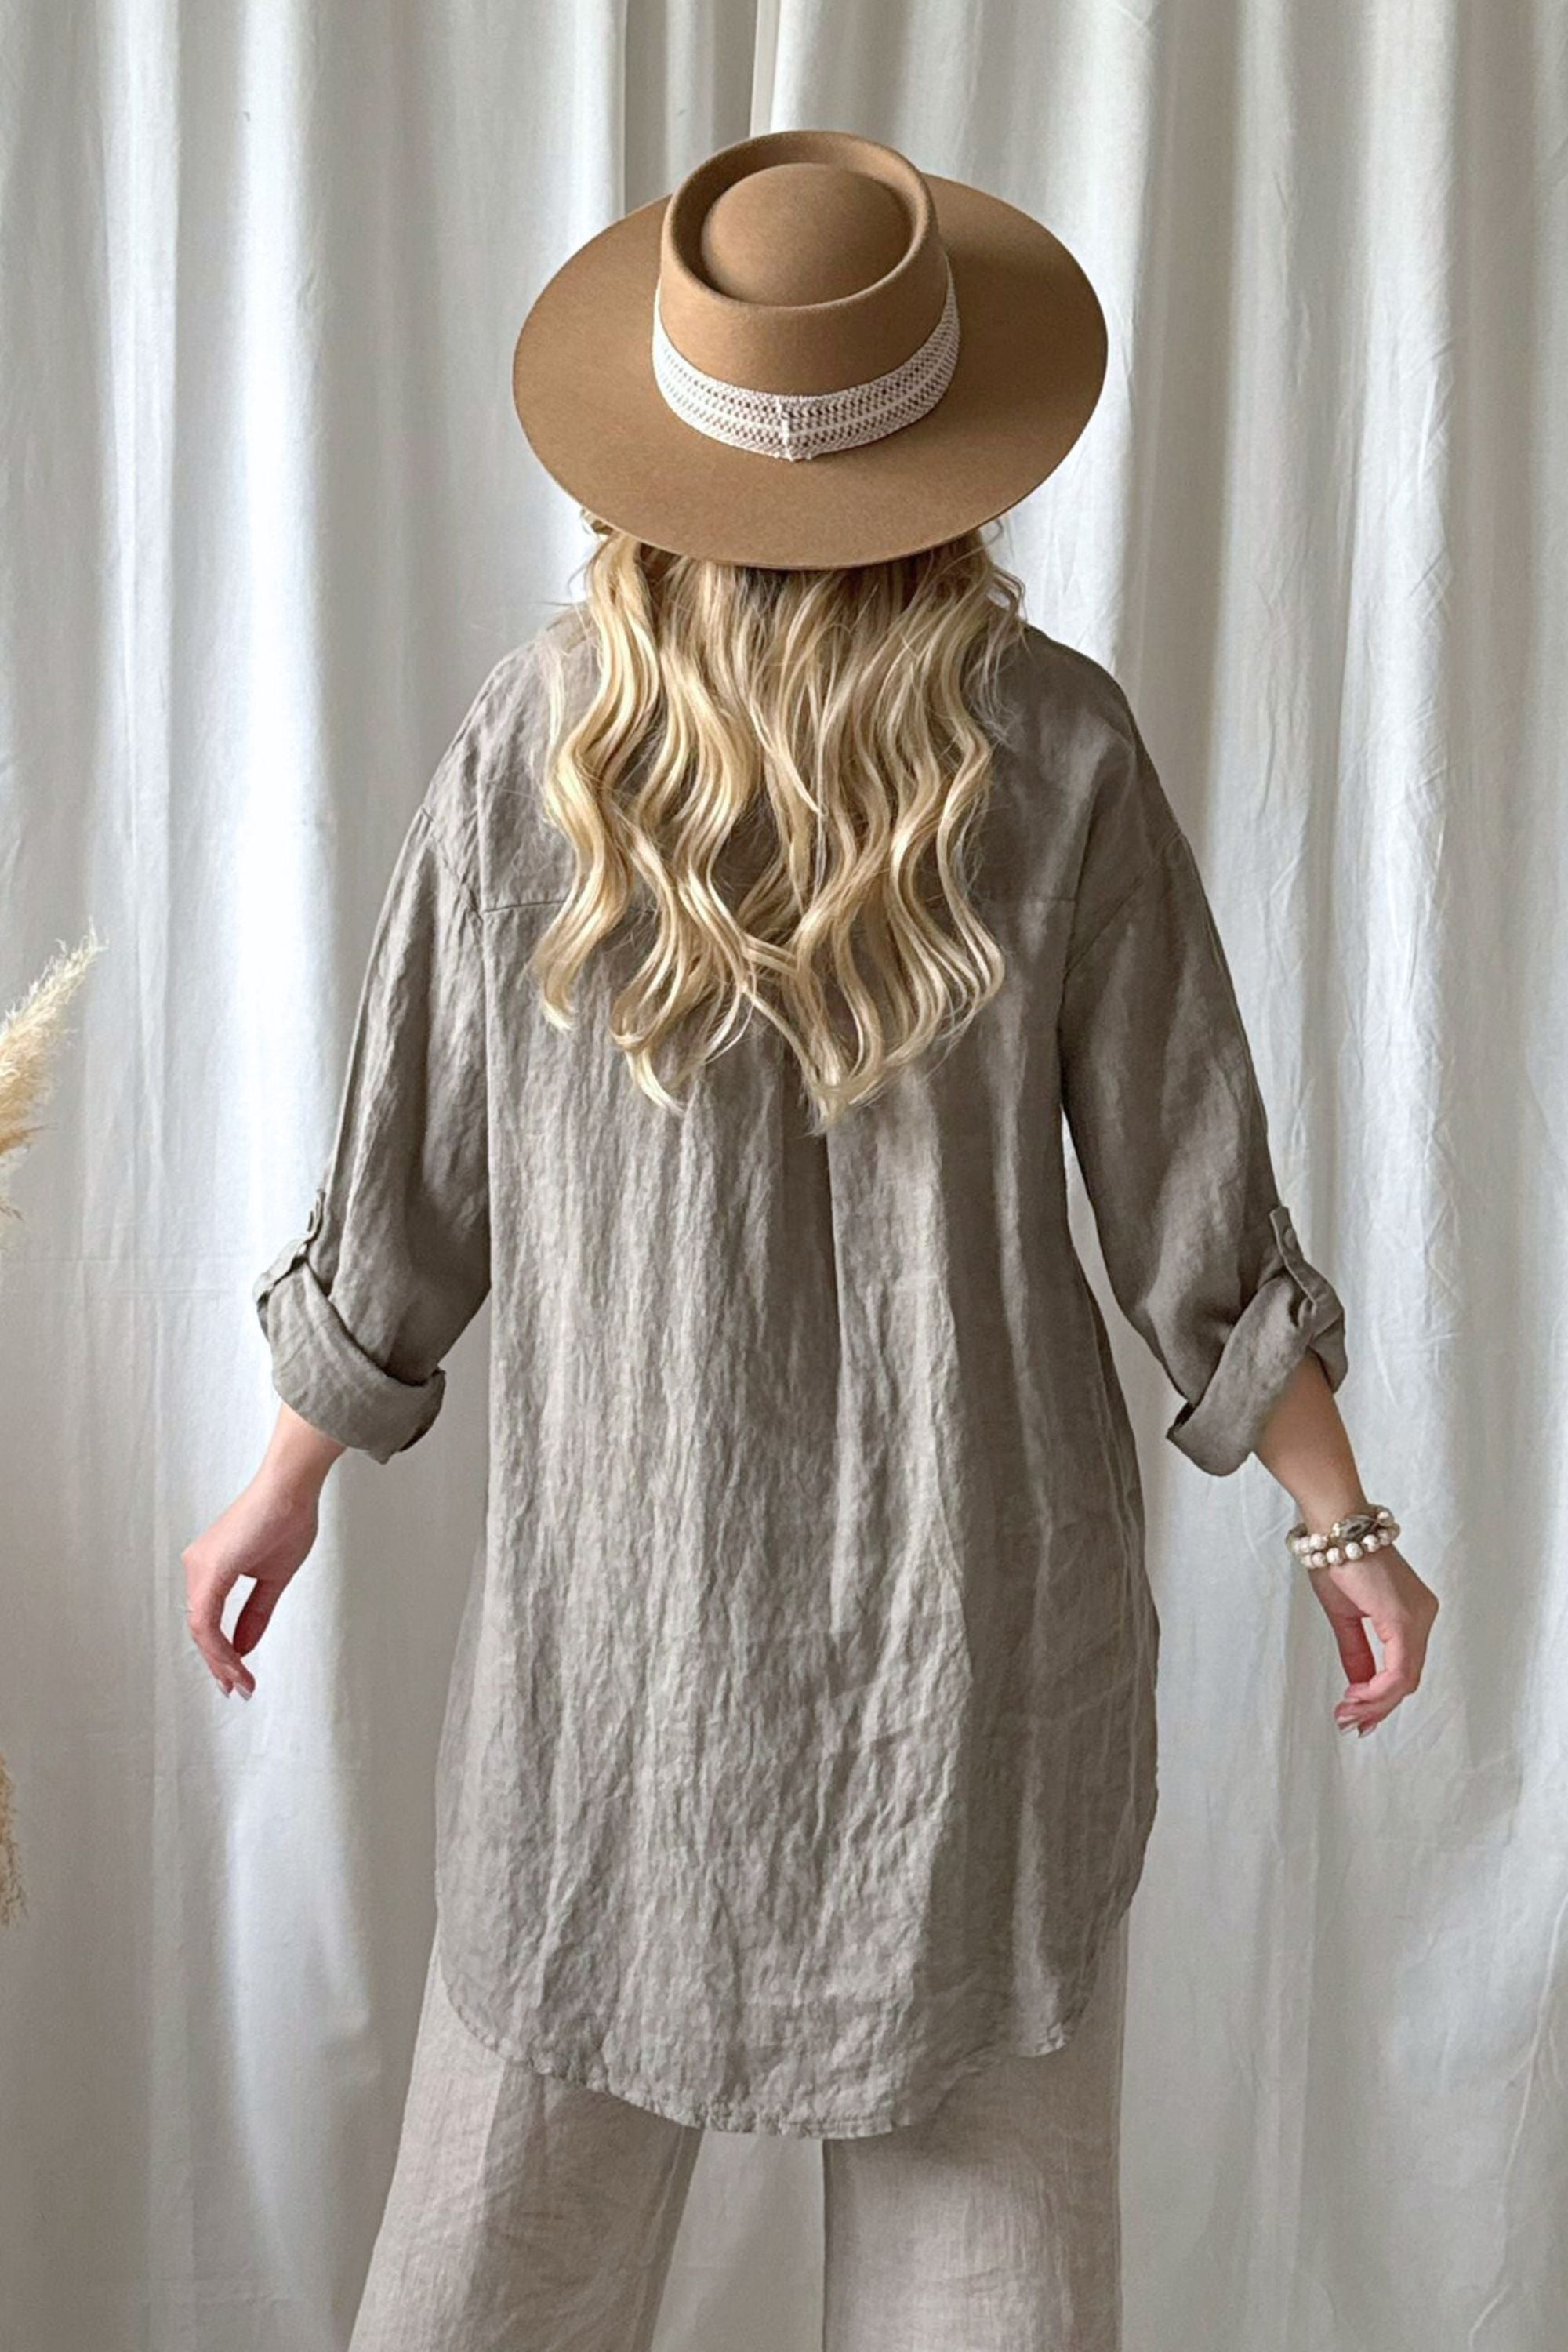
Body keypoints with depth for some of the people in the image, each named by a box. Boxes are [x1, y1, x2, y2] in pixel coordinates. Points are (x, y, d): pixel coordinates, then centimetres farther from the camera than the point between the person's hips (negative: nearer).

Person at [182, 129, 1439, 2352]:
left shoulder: (541, 734, -8)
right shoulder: (1052, 745, -10)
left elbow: (409, 1169, -1)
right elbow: (1187, 1195, -5)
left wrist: (289, 1481, 14)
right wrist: (1343, 1516, 8)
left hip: (624, 1570, 1)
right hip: (982, 1577, 0)